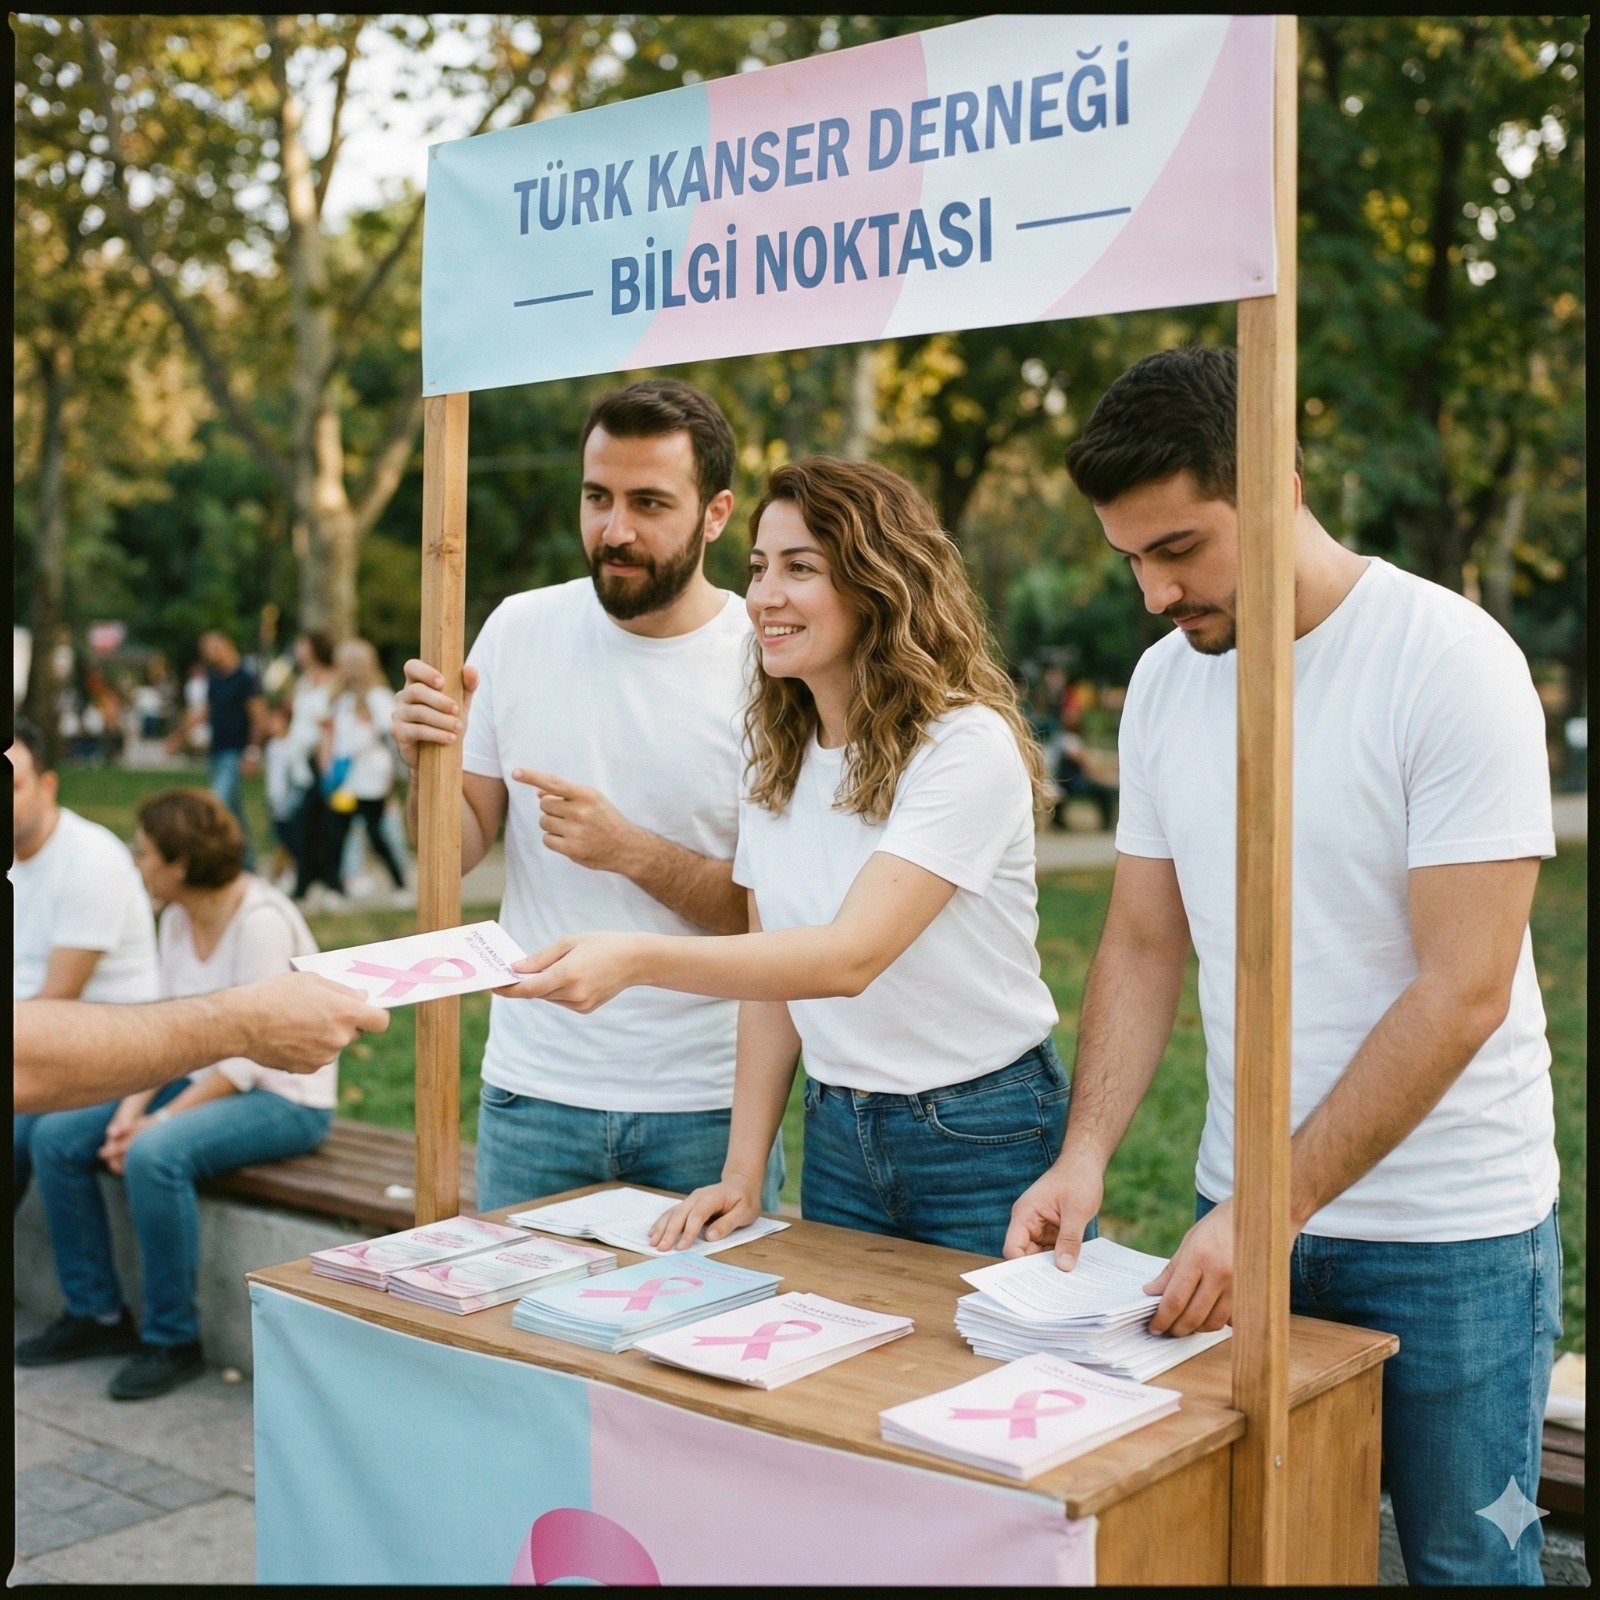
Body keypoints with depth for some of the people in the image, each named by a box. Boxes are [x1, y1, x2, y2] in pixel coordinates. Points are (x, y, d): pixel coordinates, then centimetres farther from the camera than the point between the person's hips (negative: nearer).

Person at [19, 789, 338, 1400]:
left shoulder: (261, 921, -21)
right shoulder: (177, 918, 6)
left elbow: (249, 1055, -23)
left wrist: (161, 1121, -24)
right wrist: (132, 1106, -9)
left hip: (284, 1097, -9)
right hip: (202, 1081, 9)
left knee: (155, 1155, -33)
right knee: (55, 1138, -2)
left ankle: (173, 1342, -15)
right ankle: (96, 1314, 9)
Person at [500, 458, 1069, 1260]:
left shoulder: (967, 745, -19)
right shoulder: (778, 754, 4)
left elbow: (850, 956, -29)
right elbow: (773, 970, 6)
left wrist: (639, 960, -41)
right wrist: (742, 1173, 0)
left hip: (984, 1141, -6)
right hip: (836, 1138, 6)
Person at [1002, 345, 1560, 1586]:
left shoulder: (1450, 660, -16)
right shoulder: (1166, 679, 1)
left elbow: (1462, 993, -19)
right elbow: (1144, 945, 6)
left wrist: (1272, 1208, -21)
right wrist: (1085, 1159, -7)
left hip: (1449, 1235, -4)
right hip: (1245, 1211, 5)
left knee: (1461, 1556, 9)